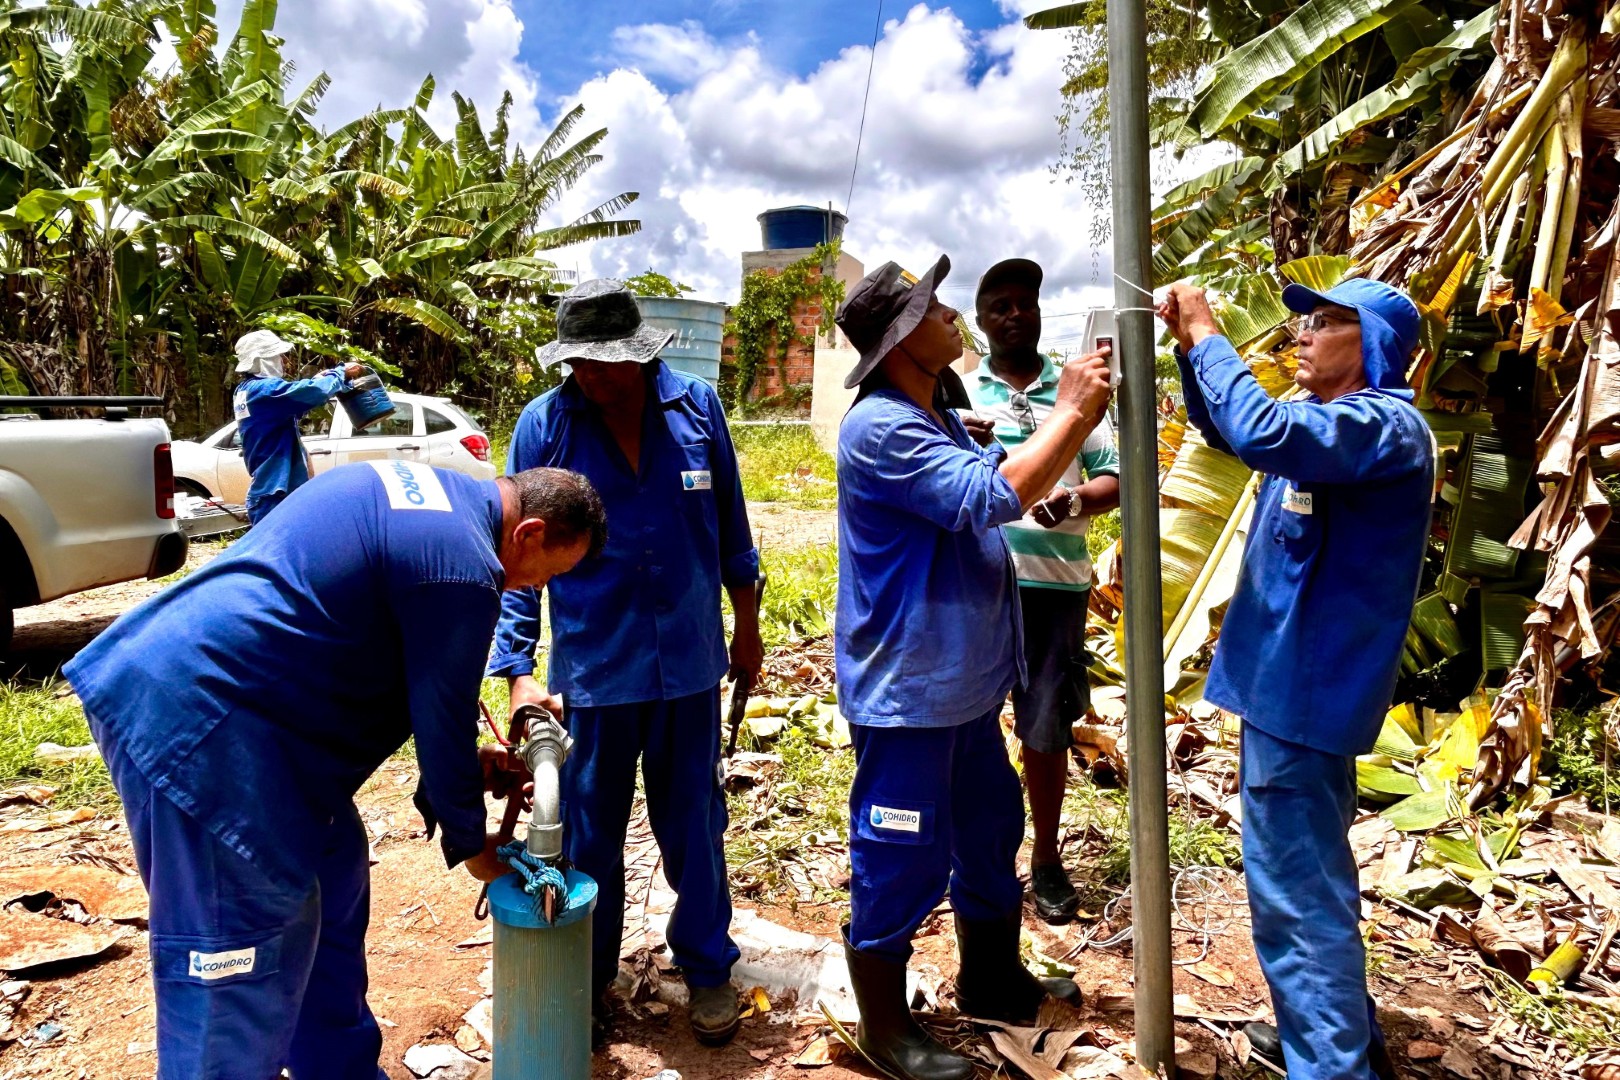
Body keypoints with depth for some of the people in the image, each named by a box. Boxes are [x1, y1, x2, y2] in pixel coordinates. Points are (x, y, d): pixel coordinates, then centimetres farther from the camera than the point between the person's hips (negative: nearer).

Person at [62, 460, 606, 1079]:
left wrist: (461, 766, 20)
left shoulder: (428, 490, 12)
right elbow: (442, 720, -9)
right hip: (194, 719, -11)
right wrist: (471, 845, 7)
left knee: (331, 880, 19)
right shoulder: (462, 566, -18)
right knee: (241, 967, -3)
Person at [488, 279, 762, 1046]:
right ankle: (588, 980, 34)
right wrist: (517, 669, -12)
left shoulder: (695, 406, -4)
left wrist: (747, 627, 11)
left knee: (694, 823, 13)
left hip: (689, 660, 1)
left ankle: (707, 968, 34)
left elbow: (730, 523, 6)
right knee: (589, 831, 13)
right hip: (591, 667, 0)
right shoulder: (543, 426, -8)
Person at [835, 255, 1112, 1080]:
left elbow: (1014, 479, 19)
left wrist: (1081, 411, 6)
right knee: (902, 857, 3)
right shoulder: (882, 427, -22)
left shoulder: (938, 421, 11)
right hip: (906, 687, -10)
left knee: (989, 831, 22)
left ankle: (992, 980, 42)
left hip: (963, 679, 10)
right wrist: (1071, 412, -19)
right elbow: (993, 498, -28)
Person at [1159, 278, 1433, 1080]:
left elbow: (1261, 432, -36)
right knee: (1310, 872, 21)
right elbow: (1223, 429, 24)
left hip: (1306, 687, -11)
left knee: (1296, 885, -4)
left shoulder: (1384, 427, -18)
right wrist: (1188, 342, 7)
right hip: (1291, 678, 11)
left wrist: (1209, 336, -20)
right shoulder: (1333, 422, 13)